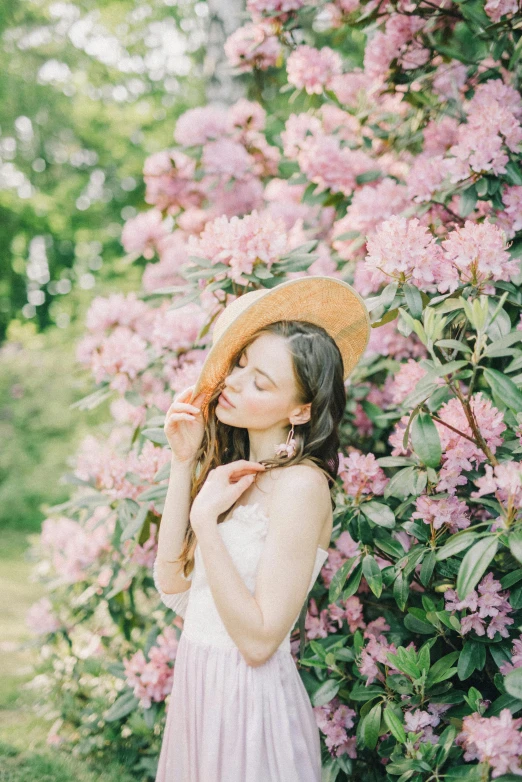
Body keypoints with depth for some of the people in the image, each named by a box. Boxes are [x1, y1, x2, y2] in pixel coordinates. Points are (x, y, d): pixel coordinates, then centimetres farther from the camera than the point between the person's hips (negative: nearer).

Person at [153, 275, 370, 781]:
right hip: (197, 683, 7)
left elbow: (259, 640, -23)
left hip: (249, 697, -7)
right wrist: (183, 461, -6)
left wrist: (205, 521, -24)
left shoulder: (300, 484, -21)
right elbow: (172, 584, -4)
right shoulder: (235, 467, 3)